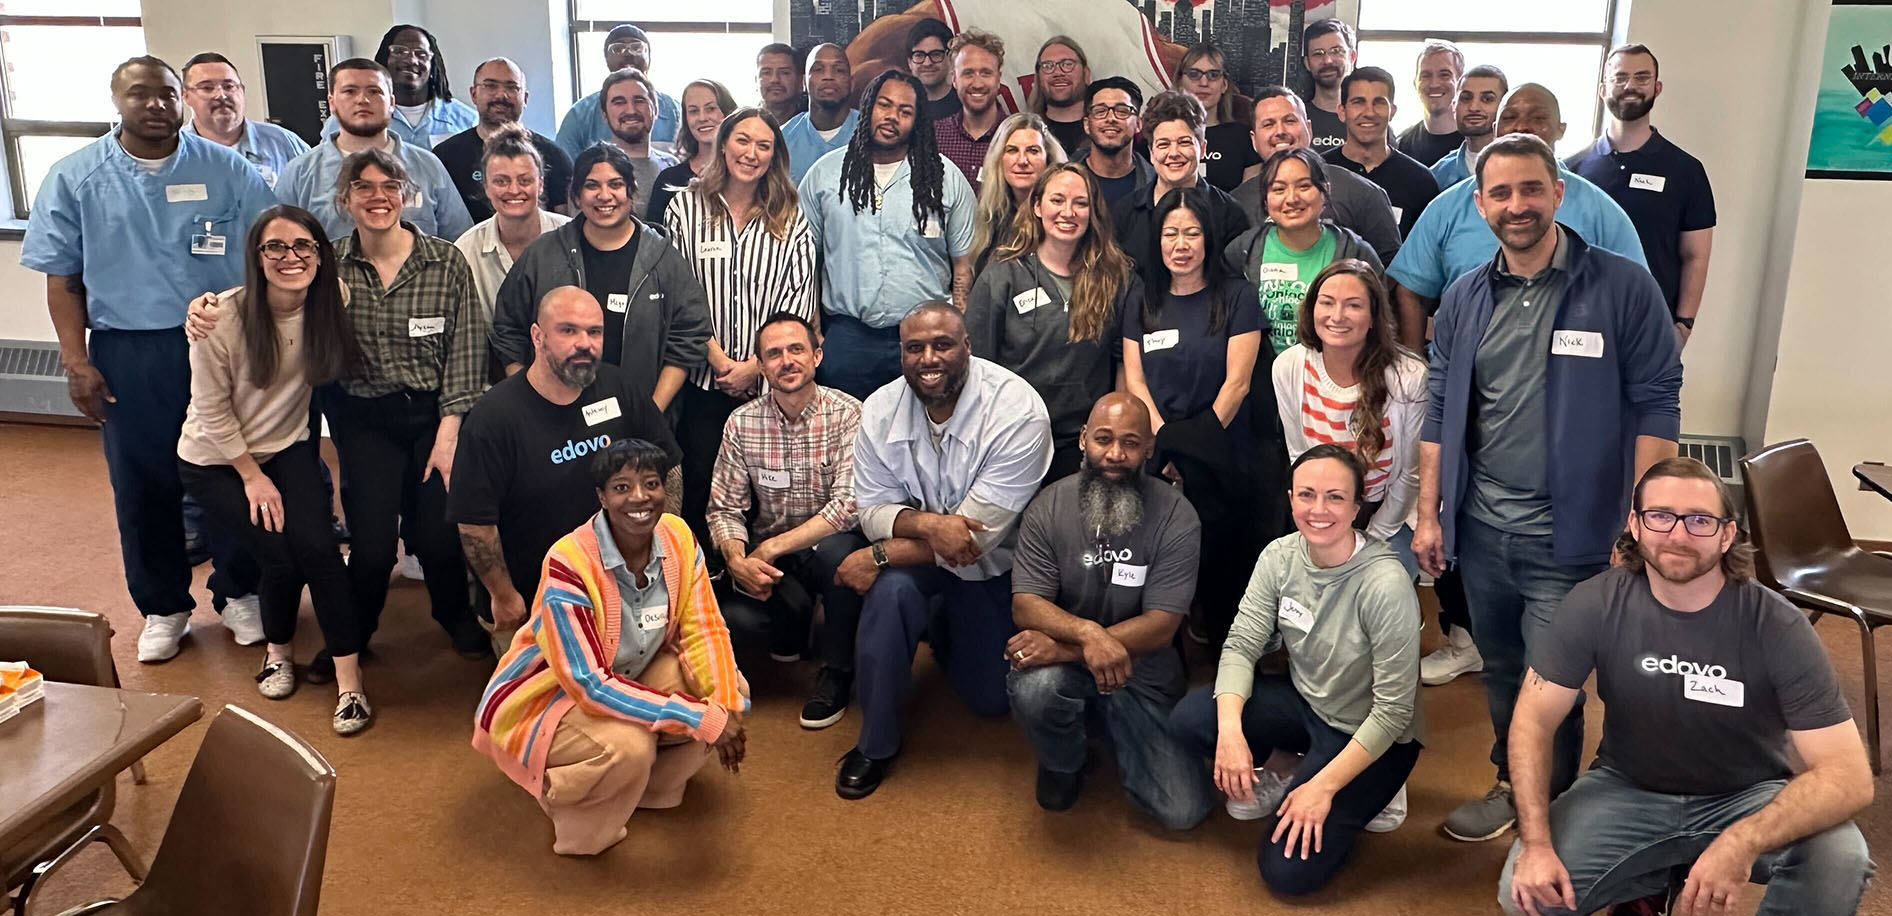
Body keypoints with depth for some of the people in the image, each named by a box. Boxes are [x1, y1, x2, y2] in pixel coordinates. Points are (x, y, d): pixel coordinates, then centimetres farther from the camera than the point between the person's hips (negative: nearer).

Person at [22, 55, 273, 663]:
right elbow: (62, 278, 4)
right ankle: (163, 608, 25)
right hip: (127, 357, 1)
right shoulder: (75, 178, 3)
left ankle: (239, 593, 26)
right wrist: (76, 361, -3)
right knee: (142, 486, 9)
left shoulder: (227, 170, 0)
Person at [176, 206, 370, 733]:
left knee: (317, 546, -19)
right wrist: (253, 477, -10)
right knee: (281, 554, -15)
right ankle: (278, 650, 16)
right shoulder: (222, 318, -22)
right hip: (216, 460, -2)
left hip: (289, 448, 2)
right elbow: (213, 411, -13)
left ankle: (349, 679, -11)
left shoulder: (331, 303, -14)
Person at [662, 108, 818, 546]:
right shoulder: (686, 207, 5)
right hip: (703, 376, 0)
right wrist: (716, 355, -9)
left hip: (767, 377, 1)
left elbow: (798, 297, 0)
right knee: (700, 481, 3)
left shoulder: (790, 218, 7)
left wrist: (755, 365, -9)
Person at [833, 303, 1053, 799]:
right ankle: (876, 743, -12)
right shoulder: (881, 409, -14)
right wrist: (927, 524, -34)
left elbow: (981, 532, -28)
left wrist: (880, 555, -29)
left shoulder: (1018, 410, -29)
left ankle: (943, 628, 37)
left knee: (992, 697, 4)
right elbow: (873, 510, -10)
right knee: (891, 588, -33)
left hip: (994, 564, -1)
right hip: (919, 554, 1)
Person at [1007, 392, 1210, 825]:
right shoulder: (1049, 507, -8)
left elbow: (1161, 625, -16)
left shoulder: (1175, 517, -12)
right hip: (1063, 662, 0)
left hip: (1142, 678, 0)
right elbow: (1025, 605, -14)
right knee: (1035, 687, -36)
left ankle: (1116, 735, 20)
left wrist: (1065, 648, -26)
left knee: (1184, 811, -11)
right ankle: (1062, 763, 1)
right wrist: (1087, 632, -35)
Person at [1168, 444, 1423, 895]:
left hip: (1370, 737, -5)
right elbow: (1241, 646, -10)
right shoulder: (1280, 557, -11)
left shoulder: (1386, 585, -28)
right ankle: (1266, 783, 9)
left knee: (1288, 870, -16)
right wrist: (1231, 729, -27)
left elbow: (1394, 710, -23)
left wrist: (1324, 786, -24)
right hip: (1305, 703, 5)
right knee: (1189, 719, -19)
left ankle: (1364, 798, 11)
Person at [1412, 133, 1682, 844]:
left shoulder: (1623, 288, -7)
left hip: (1570, 534, -4)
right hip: (1480, 527, 4)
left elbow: (1655, 407, -7)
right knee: (1500, 673, 18)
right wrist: (1429, 515, 8)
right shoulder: (1464, 299, 6)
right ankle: (1511, 788, 39)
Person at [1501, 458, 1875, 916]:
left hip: (1748, 796, -1)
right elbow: (1534, 718, -12)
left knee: (1840, 858, -31)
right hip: (1628, 788, 1)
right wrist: (1535, 843, -25)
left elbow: (1849, 775, -24)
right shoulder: (1596, 604, -16)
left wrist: (1745, 841, -43)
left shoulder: (1778, 627, -20)